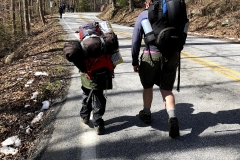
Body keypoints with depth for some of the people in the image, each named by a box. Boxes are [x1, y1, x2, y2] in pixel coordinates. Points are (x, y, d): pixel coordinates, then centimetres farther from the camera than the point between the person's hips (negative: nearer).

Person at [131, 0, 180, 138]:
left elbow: (136, 40, -2)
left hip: (151, 55, -2)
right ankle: (173, 118, -10)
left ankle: (146, 114, 37)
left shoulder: (143, 15, 2)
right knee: (167, 90, 11)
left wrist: (135, 62, 4)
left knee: (148, 86, 21)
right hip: (172, 55, 3)